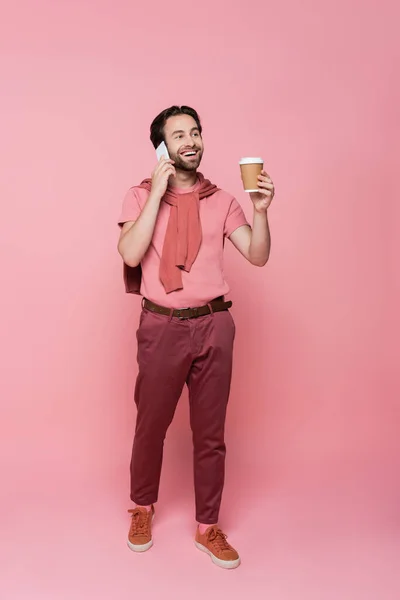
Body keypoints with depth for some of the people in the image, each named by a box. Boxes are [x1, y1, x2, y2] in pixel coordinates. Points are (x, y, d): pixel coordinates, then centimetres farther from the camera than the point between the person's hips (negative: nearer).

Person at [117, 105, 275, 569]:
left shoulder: (221, 200, 6)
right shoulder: (141, 196, 2)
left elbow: (258, 256, -1)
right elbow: (131, 254, -15)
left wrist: (260, 210, -17)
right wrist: (158, 191, -14)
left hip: (213, 325, 2)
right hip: (162, 326, -1)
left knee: (210, 431, 10)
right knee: (151, 425, 12)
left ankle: (208, 527, 27)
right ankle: (142, 508, 38)